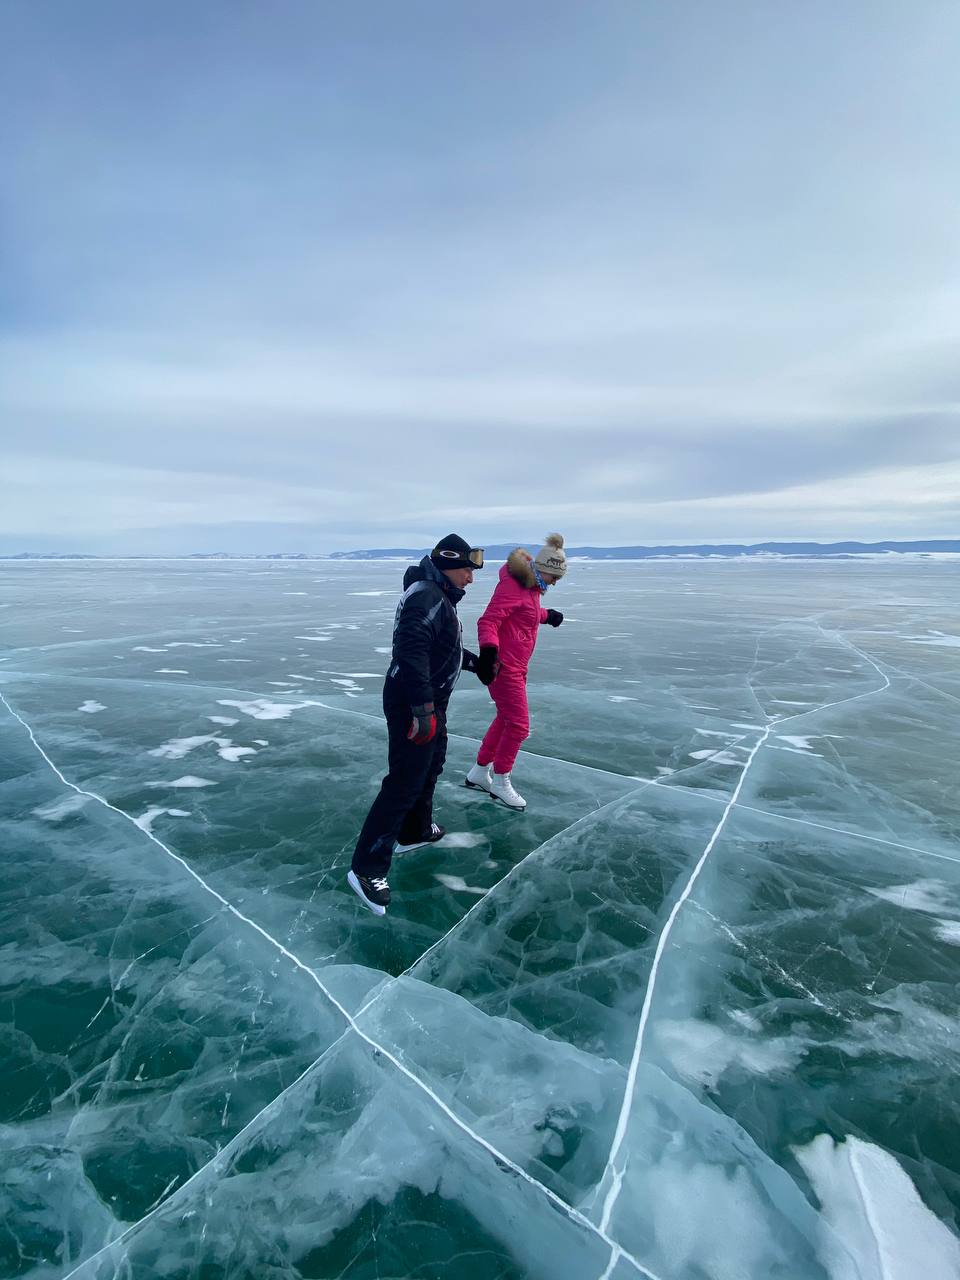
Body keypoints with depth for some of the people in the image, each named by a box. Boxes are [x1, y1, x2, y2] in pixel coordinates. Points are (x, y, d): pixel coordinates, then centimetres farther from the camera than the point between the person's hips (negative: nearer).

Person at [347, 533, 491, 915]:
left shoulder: (440, 597, 14)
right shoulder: (424, 597, -21)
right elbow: (413, 654, -31)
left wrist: (473, 661, 32)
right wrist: (422, 711, -33)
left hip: (431, 702, 11)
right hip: (413, 706, -11)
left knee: (430, 766, 23)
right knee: (405, 782, -9)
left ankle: (415, 832, 41)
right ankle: (368, 868, -4)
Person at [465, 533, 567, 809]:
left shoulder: (531, 585, 10)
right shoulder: (512, 586, -20)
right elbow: (488, 621, -27)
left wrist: (547, 615, 45)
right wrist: (489, 652, -40)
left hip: (517, 665, 10)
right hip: (503, 666, -10)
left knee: (506, 719, 18)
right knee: (519, 725, -2)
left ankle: (479, 773, 32)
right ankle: (500, 782, 16)